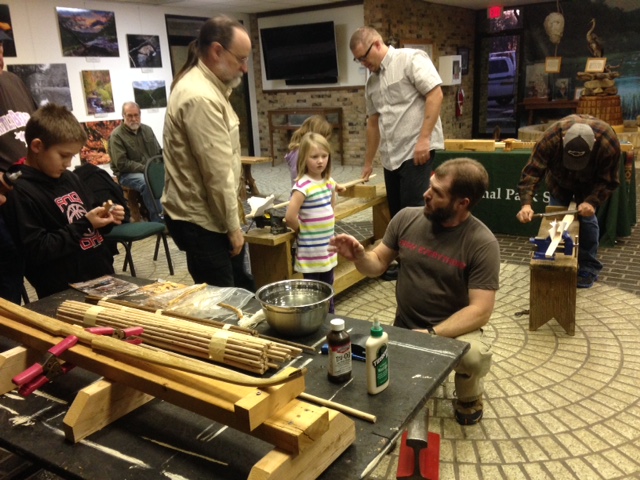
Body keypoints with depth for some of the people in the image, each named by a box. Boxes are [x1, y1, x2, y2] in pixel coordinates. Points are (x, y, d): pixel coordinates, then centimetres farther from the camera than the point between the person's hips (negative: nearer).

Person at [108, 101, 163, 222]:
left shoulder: (147, 129, 12)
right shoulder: (116, 135, -7)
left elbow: (159, 152, 16)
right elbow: (121, 164, -13)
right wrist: (145, 168, -20)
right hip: (127, 174, -5)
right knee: (147, 182, -38)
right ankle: (158, 221, -32)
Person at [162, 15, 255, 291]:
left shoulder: (208, 87, 12)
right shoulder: (200, 96, -23)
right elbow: (217, 172, -22)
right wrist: (233, 226, -13)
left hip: (210, 213, 10)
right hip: (200, 219, -10)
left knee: (241, 287, 19)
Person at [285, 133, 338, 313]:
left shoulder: (329, 181, 4)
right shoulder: (303, 185, -19)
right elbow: (290, 217, -24)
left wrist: (327, 226, 12)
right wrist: (303, 231, -7)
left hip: (328, 248, 7)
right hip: (311, 251, -7)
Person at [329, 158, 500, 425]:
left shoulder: (481, 243, -16)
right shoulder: (407, 218, -5)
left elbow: (480, 310, -18)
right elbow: (378, 264, 4)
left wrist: (432, 335, -28)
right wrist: (359, 256, -19)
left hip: (453, 330, -3)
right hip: (404, 328, 3)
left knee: (475, 356, -34)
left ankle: (468, 396, 4)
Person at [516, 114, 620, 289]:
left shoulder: (609, 143, -39)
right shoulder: (551, 138, -42)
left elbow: (608, 181, -26)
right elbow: (532, 171, -41)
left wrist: (592, 202, -41)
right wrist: (526, 204, -53)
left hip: (590, 182, -1)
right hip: (559, 179, 1)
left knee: (587, 218, -7)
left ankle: (588, 270, 7)